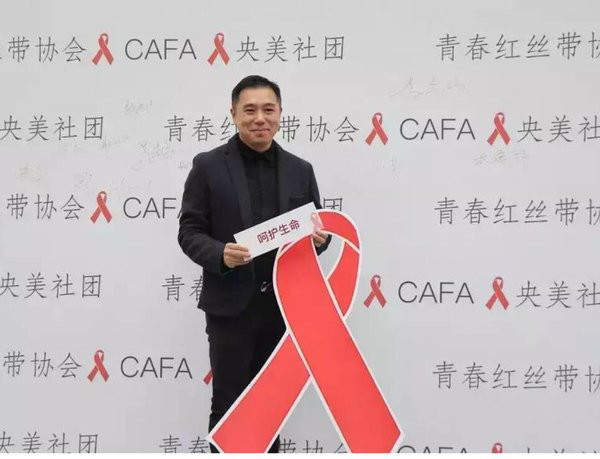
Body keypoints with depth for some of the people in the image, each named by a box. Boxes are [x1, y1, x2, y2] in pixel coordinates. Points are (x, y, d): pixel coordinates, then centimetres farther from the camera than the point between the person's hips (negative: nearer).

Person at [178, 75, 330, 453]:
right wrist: (220, 254, -23)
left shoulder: (301, 171, 8)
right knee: (229, 404, 4)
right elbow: (189, 232, -3)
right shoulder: (208, 166, -2)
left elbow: (316, 231, 12)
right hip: (231, 304, -3)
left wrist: (319, 238, -12)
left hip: (283, 304, 3)